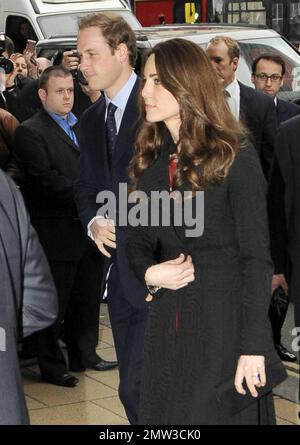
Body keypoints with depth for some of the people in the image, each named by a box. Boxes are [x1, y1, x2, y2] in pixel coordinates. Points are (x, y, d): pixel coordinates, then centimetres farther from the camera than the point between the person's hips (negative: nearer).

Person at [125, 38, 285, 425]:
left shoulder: (235, 159, -10)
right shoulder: (150, 160, 8)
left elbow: (256, 258, -12)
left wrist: (253, 346, -17)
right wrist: (149, 272, -10)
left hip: (226, 321, -6)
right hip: (167, 322, 6)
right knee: (165, 417, 12)